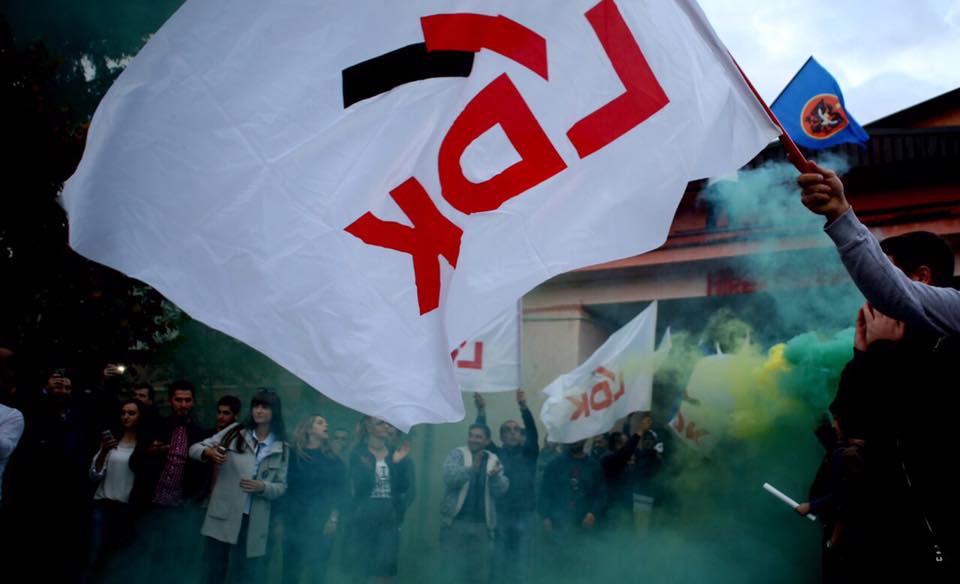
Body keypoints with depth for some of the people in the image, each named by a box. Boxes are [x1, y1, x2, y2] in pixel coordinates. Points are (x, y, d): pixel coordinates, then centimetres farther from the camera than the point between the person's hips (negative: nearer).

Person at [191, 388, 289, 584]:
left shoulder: (281, 448, 5)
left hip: (254, 522, 1)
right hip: (223, 515, -1)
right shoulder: (235, 431, 2)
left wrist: (263, 487, -14)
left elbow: (281, 486, 6)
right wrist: (208, 452, -19)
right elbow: (195, 448, 3)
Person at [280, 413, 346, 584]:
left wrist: (333, 518, -6)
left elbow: (339, 491, 5)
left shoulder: (333, 461, 11)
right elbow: (283, 488, 2)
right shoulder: (293, 457, 7)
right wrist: (280, 519, -5)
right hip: (294, 522, -1)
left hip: (322, 525, 1)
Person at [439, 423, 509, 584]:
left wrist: (495, 475, -23)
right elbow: (449, 478, -17)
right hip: (457, 521, -2)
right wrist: (472, 468, -32)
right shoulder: (457, 454, -1)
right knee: (456, 569, 4)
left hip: (482, 524, 3)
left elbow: (500, 490, -2)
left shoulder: (494, 460, 7)